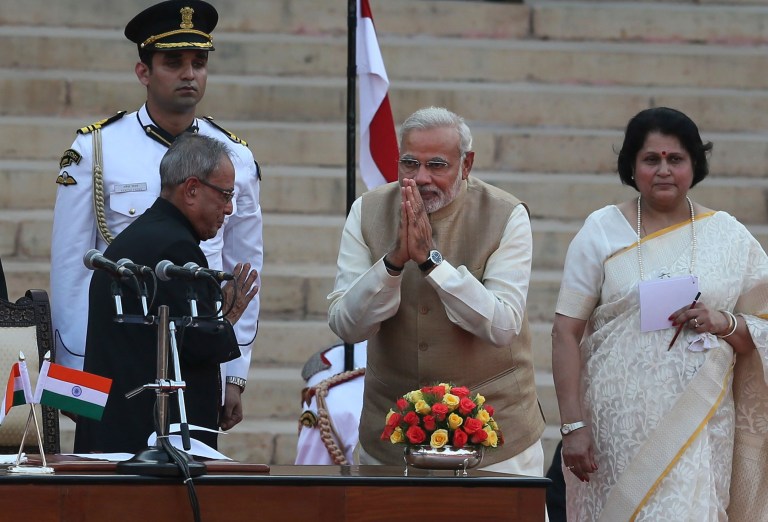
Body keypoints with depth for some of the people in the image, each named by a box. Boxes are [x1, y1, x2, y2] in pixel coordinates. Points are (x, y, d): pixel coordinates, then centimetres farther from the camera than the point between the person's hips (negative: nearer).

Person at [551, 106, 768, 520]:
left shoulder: (728, 236, 8)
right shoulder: (601, 232, 3)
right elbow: (567, 334, -1)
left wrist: (723, 323, -11)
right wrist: (572, 425, -8)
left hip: (699, 424, 1)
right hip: (619, 422, -1)